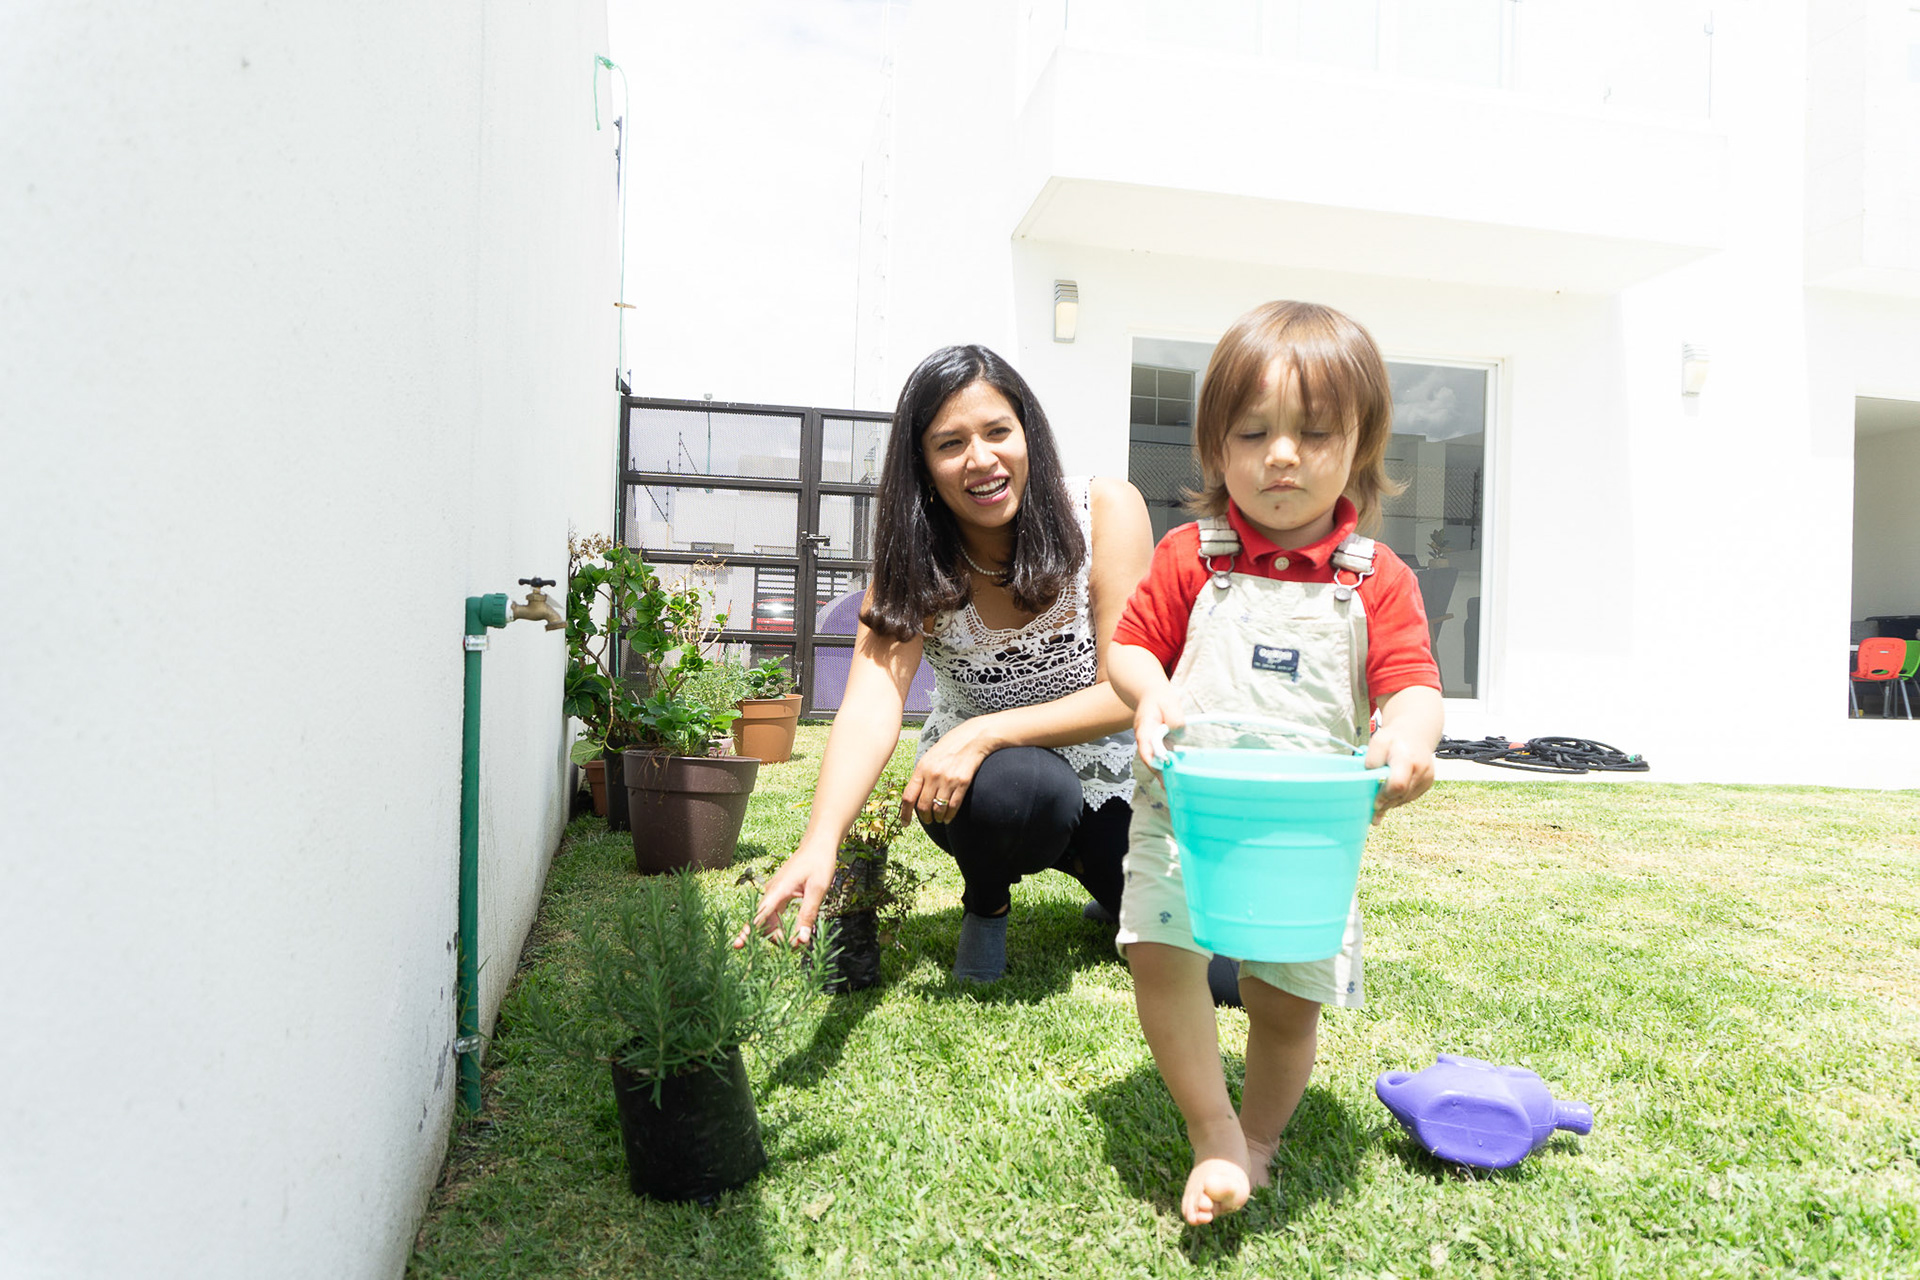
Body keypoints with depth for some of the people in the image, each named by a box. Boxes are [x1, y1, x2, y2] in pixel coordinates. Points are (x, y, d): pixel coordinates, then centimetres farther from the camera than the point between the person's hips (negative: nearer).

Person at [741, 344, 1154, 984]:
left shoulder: (1107, 511, -18)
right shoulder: (917, 568, -16)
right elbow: (871, 702, -30)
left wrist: (985, 733, -32)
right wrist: (820, 842, -48)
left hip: (1109, 773, 1)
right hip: (983, 784, -1)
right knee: (1018, 785, -37)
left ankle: (1090, 866, 21)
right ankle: (986, 902, -1)